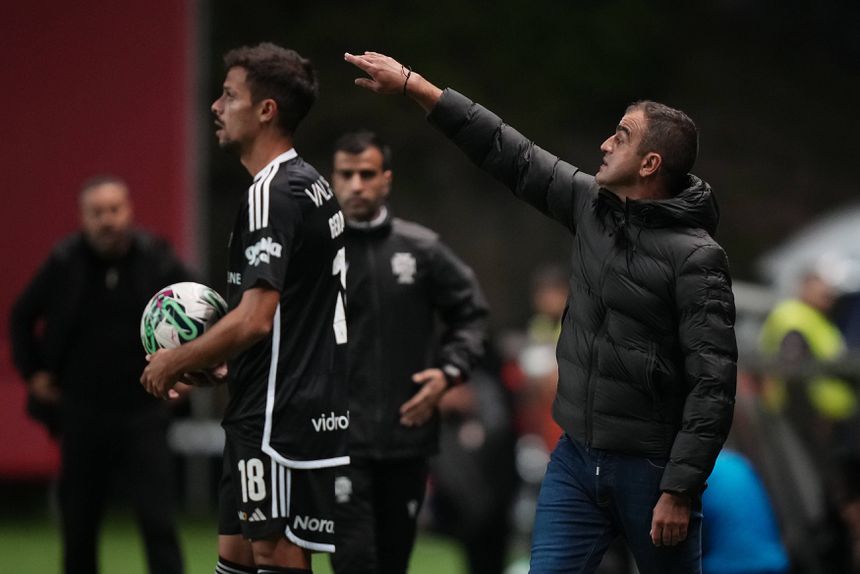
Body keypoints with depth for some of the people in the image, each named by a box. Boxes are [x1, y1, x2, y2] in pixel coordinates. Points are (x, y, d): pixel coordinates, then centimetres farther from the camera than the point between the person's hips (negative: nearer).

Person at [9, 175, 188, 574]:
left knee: (158, 522, -8)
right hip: (82, 417, 1)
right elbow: (22, 317, 13)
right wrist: (32, 372, 7)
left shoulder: (157, 262, -6)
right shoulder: (64, 264, -4)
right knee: (78, 527, 10)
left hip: (142, 417, -1)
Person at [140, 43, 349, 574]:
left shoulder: (273, 193, -16)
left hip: (280, 419, -10)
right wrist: (213, 365, 19)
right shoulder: (311, 184, 16)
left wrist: (175, 362, -9)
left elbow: (254, 319, -23)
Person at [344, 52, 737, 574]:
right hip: (576, 459, 6)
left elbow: (713, 385, -19)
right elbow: (510, 154, 10)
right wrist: (413, 86, 8)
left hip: (649, 470, -6)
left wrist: (680, 491, -22)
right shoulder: (590, 204, 5)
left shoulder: (695, 257, -15)